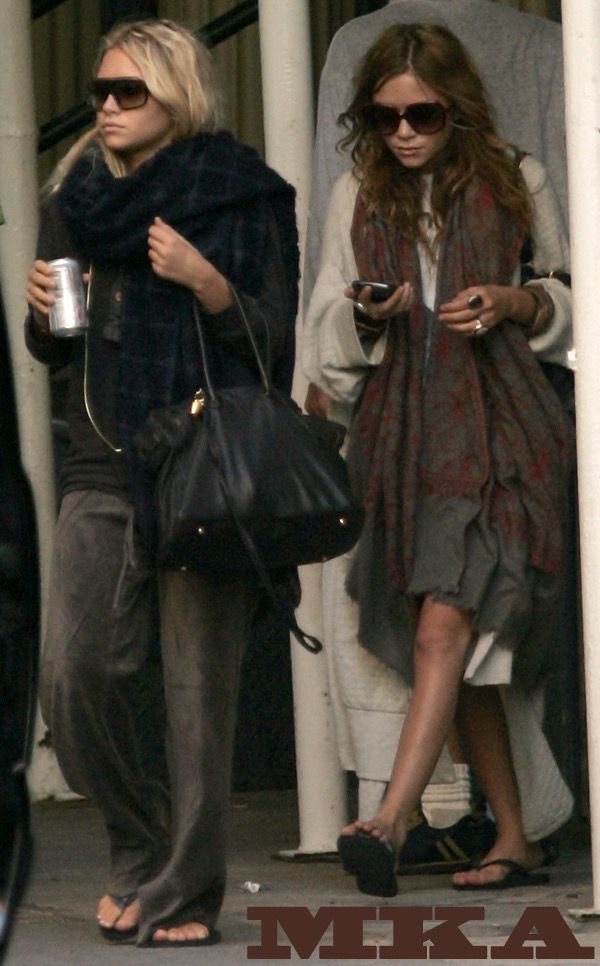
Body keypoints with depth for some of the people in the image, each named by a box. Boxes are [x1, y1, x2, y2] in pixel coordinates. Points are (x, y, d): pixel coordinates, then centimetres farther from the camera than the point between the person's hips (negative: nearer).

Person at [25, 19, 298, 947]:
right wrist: (42, 309, -2)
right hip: (103, 470, 4)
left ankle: (183, 895, 3)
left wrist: (207, 283, -17)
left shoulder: (247, 201, 1)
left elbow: (278, 343, -2)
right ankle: (141, 845, 17)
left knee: (197, 688, -5)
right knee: (76, 676, -6)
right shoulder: (79, 198, 13)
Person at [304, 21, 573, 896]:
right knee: (463, 653, 5)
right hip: (400, 433, 4)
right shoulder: (359, 195, 11)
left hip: (495, 427, -4)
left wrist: (514, 303, -6)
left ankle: (390, 824, -27)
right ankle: (513, 840, 12)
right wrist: (366, 313, -8)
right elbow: (328, 329, 14)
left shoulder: (514, 183, 4)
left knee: (442, 629, -18)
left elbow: (573, 294, 15)